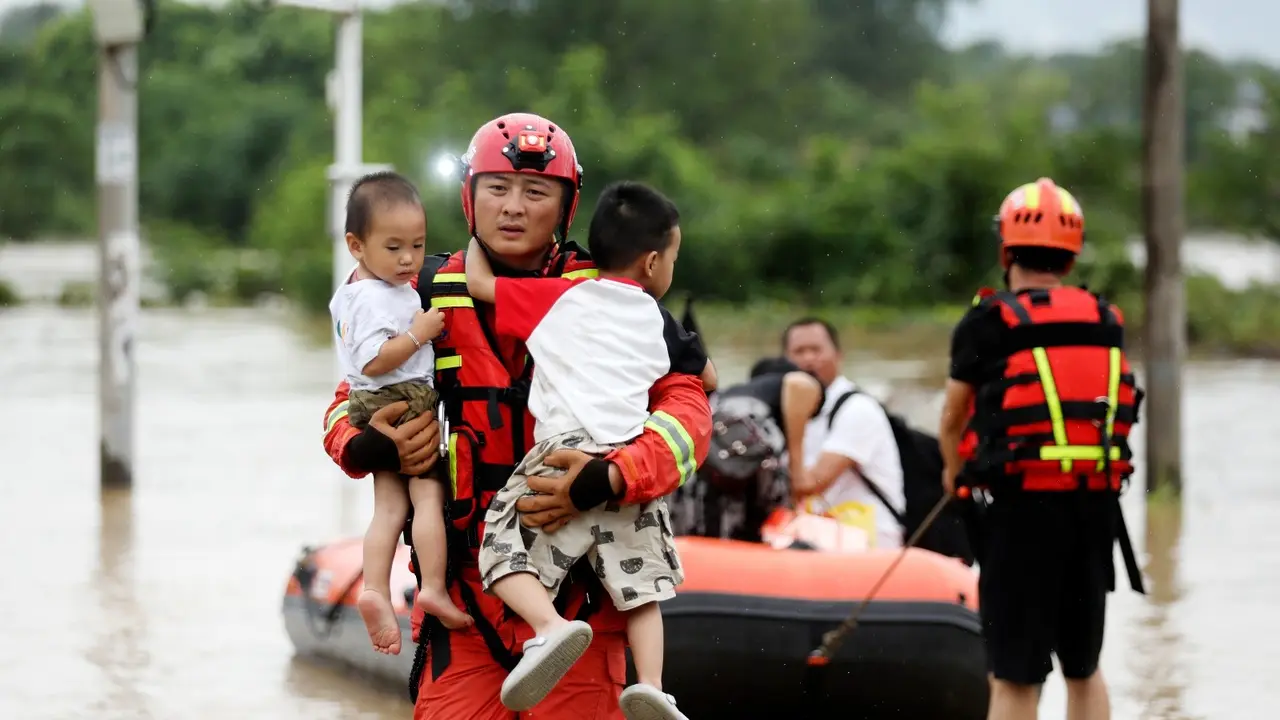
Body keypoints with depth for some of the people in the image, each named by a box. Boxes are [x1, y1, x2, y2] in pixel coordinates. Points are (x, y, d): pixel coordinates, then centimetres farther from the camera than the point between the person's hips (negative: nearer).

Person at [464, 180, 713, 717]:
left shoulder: (557, 297, 11)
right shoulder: (658, 320, 19)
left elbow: (477, 282, 14)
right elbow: (707, 378, 31)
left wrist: (479, 241, 34)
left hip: (564, 454, -3)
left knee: (505, 552, -1)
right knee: (640, 585, 10)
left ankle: (551, 627, -28)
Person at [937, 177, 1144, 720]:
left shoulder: (988, 322, -2)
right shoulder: (1107, 322, 9)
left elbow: (952, 420, 8)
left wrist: (954, 472, 30)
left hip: (1023, 509, -4)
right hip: (1098, 502, 4)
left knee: (1015, 676, 0)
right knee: (1084, 668, 19)